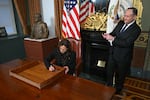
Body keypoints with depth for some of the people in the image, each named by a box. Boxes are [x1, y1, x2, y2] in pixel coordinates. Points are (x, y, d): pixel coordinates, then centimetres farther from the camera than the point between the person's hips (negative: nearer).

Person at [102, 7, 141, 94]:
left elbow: (126, 43, -26)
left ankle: (117, 91, 43)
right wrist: (108, 35, -17)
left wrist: (113, 39, -28)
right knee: (109, 71, 19)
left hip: (123, 56, -5)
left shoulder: (136, 29, -18)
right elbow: (113, 33, 5)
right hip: (113, 53, 6)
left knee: (120, 75, 17)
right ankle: (108, 87, 45)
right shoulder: (121, 23, 1)